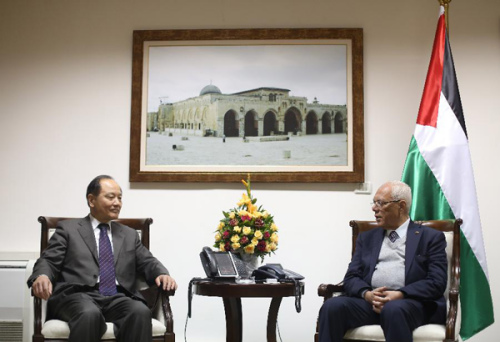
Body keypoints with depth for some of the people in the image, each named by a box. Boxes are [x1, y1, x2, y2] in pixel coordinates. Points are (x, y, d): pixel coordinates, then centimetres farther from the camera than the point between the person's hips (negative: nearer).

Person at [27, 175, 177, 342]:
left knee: (141, 312, -32)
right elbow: (49, 261, 7)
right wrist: (42, 276, -18)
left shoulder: (129, 235, 27)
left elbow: (148, 263, 18)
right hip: (79, 296, -3)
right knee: (89, 314, -39)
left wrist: (162, 275, -6)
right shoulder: (68, 229, 17)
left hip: (118, 298, 3)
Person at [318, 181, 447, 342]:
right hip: (369, 302, 3)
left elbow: (436, 282, 0)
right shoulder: (367, 238, 24)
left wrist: (400, 295, -15)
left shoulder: (431, 237, 12)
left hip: (410, 302, -3)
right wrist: (367, 294, -9)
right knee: (332, 306, -27)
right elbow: (351, 277, 14)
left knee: (394, 310, -39)